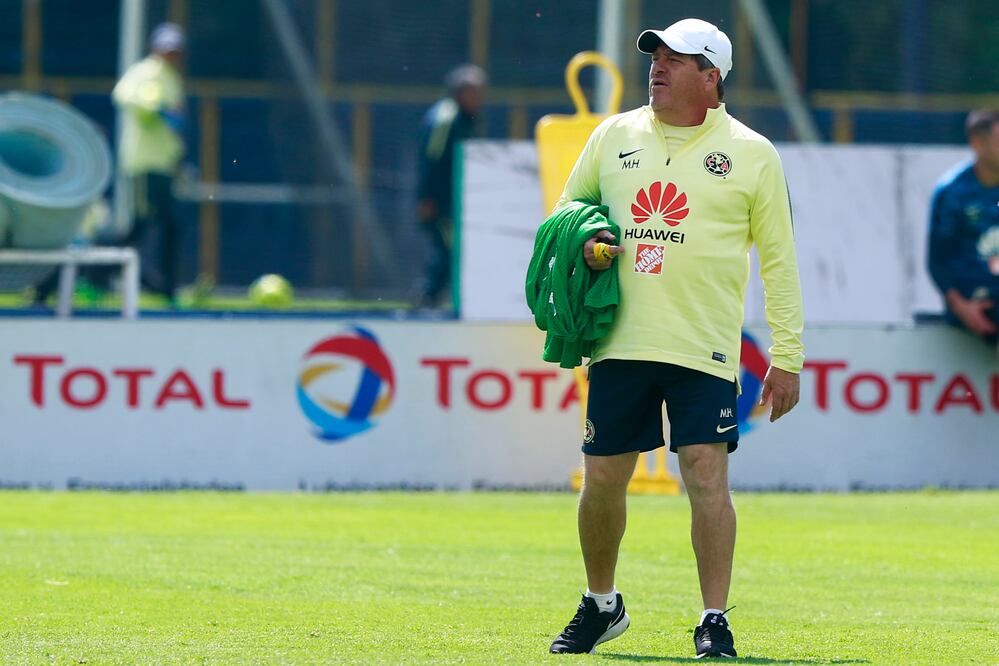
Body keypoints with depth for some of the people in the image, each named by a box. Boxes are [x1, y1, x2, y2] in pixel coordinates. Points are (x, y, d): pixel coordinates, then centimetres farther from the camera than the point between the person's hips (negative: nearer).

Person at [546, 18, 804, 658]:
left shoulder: (751, 154, 2)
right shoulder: (614, 137, 10)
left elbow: (779, 260, 5)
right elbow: (568, 211, 22)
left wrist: (787, 356, 0)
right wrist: (584, 243, -3)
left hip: (703, 347, -3)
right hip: (621, 341, 3)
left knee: (707, 474, -11)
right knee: (601, 480, 5)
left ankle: (715, 621, -4)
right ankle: (601, 605, 24)